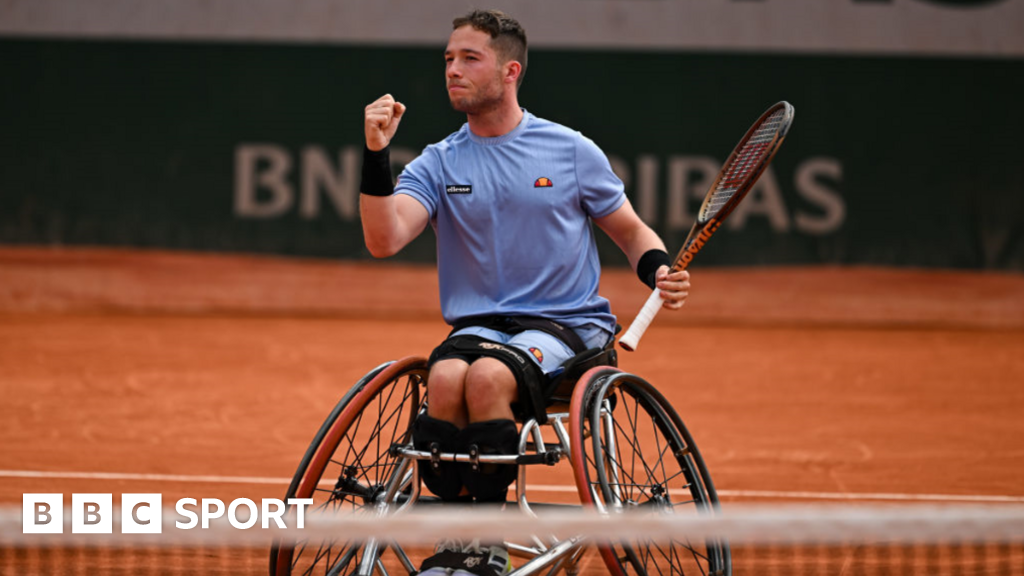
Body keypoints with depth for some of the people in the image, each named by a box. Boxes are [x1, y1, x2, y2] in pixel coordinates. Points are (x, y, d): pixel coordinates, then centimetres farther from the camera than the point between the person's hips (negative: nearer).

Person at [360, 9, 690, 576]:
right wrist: (375, 153, -20)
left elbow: (631, 232, 14)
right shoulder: (438, 164, 8)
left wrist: (658, 270, -8)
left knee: (488, 375, -34)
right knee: (446, 376, -33)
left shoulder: (571, 151, 5)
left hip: (568, 324, -2)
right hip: (478, 323, 2)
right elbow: (383, 240, -9)